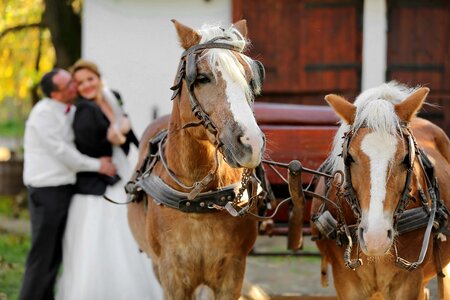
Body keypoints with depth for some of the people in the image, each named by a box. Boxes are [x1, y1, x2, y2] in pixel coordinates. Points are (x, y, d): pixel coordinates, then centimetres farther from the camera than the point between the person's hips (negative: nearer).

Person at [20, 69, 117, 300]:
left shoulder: (70, 112, 12)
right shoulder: (43, 113, -14)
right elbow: (61, 152, -17)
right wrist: (97, 165, -11)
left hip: (65, 189, 9)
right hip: (46, 191, -9)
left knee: (56, 254, 12)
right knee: (42, 253, -5)